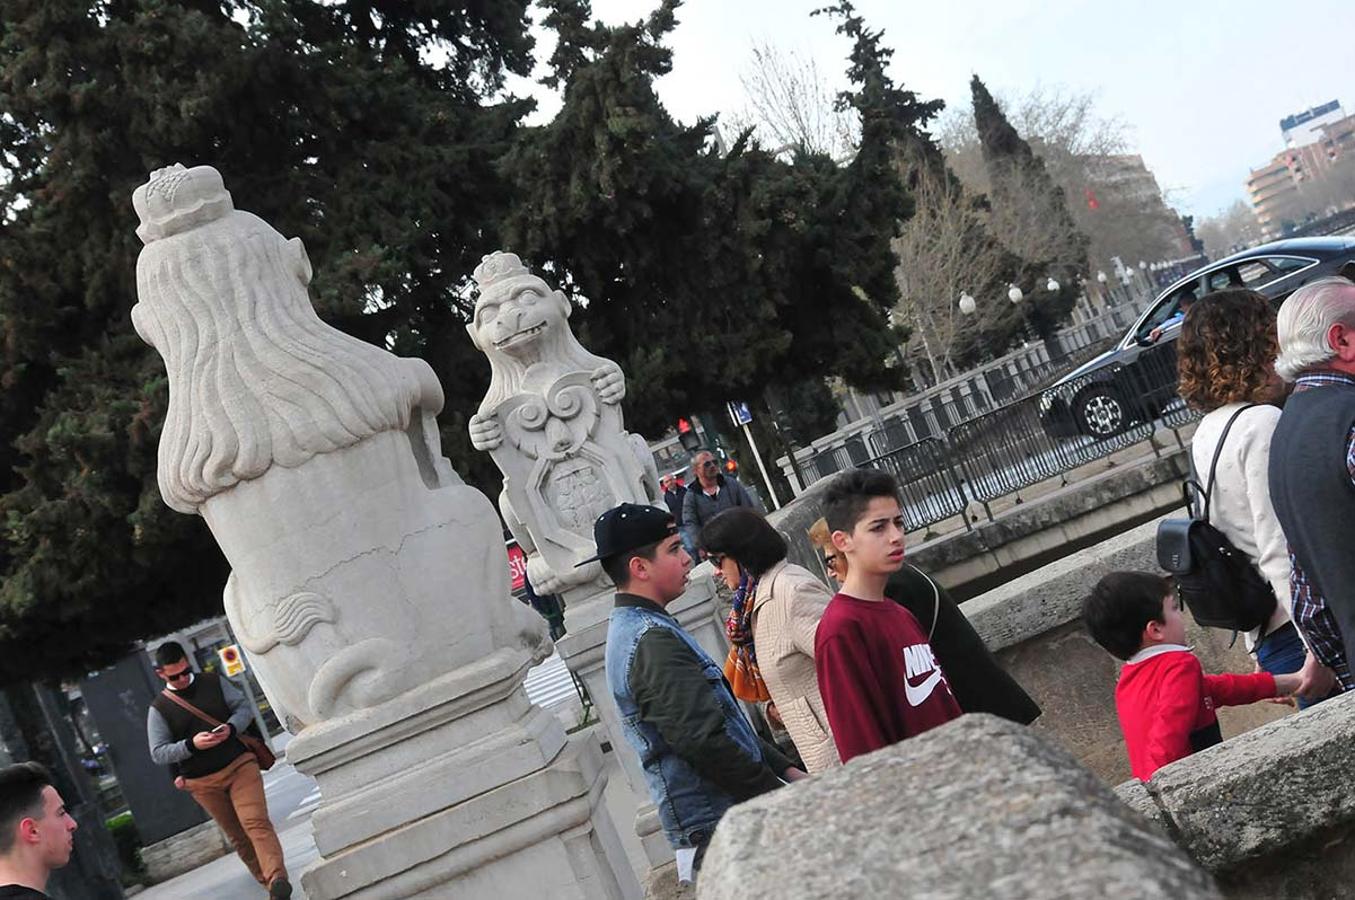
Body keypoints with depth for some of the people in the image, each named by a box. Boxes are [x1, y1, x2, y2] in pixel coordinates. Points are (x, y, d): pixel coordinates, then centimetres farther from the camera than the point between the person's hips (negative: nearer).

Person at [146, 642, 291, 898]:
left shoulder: (213, 682, 5)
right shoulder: (159, 710, 0)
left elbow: (244, 707, 7)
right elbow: (158, 753, -3)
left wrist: (231, 727, -14)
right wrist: (191, 745, -21)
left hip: (239, 764, -1)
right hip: (203, 783, 1)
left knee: (256, 823, -18)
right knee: (237, 836, 8)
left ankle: (277, 879, -30)